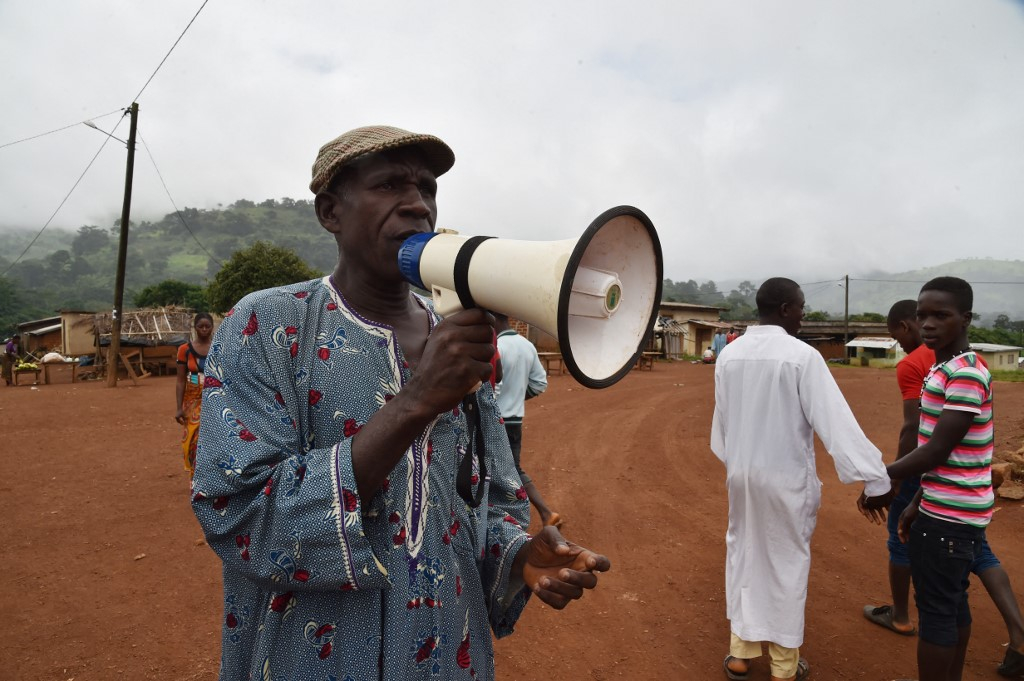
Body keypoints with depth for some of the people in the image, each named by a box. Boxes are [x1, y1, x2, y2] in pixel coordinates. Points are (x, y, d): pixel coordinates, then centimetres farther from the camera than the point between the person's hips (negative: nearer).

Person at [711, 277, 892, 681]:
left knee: (744, 556, 18)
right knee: (786, 564, 11)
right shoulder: (802, 356, -18)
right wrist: (874, 478, -18)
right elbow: (835, 420, -22)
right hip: (786, 478, -5)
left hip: (741, 473, 5)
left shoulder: (729, 355, -1)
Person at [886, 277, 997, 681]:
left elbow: (936, 452, -22)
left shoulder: (966, 375, -20)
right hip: (953, 509, 10)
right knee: (953, 603, 19)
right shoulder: (944, 371, 11)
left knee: (935, 609, 1)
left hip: (950, 515, -9)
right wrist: (917, 504, 18)